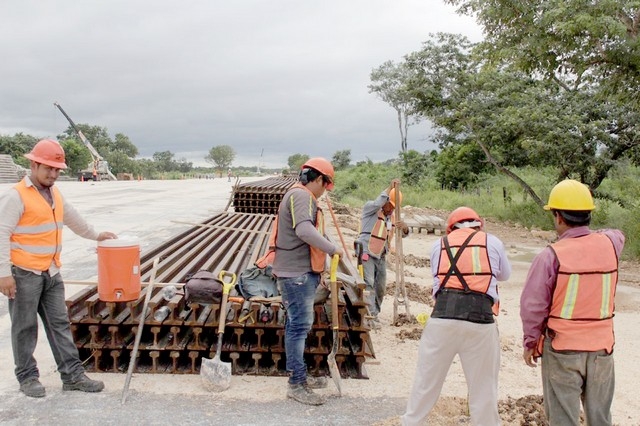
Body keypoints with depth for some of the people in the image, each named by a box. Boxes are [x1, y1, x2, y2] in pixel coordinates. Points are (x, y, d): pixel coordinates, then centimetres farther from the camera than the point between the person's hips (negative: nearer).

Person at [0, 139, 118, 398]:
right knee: (25, 327, 6)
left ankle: (72, 376, 12)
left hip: (51, 273, 7)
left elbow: (72, 218, 29)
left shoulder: (55, 194, 12)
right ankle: (27, 377, 19)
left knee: (59, 323, 8)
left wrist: (95, 235, 38)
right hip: (25, 274, -7)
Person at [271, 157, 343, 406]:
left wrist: (318, 266, 19)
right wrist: (332, 249, -24)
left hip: (301, 272, 11)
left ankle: (299, 376, 26)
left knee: (297, 324, 16)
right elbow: (304, 230, -31)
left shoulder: (301, 196, 20)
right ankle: (297, 385, 0)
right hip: (297, 273, -11)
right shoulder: (301, 195, -14)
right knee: (299, 326, -7)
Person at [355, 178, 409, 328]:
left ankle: (374, 313, 22)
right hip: (366, 252, -7)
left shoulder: (391, 217, 16)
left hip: (381, 255, 7)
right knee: (368, 284, -15)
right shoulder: (370, 208, -4)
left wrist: (405, 228, -12)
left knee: (381, 286, 9)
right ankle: (371, 316, -17)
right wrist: (389, 188, -29)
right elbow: (377, 203, -28)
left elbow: (402, 235, 11)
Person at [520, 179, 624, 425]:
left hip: (562, 349, -4)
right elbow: (618, 235, 24)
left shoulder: (551, 255, -17)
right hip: (602, 348, 4)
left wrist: (529, 343, 0)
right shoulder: (610, 244, -4)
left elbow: (533, 306, -13)